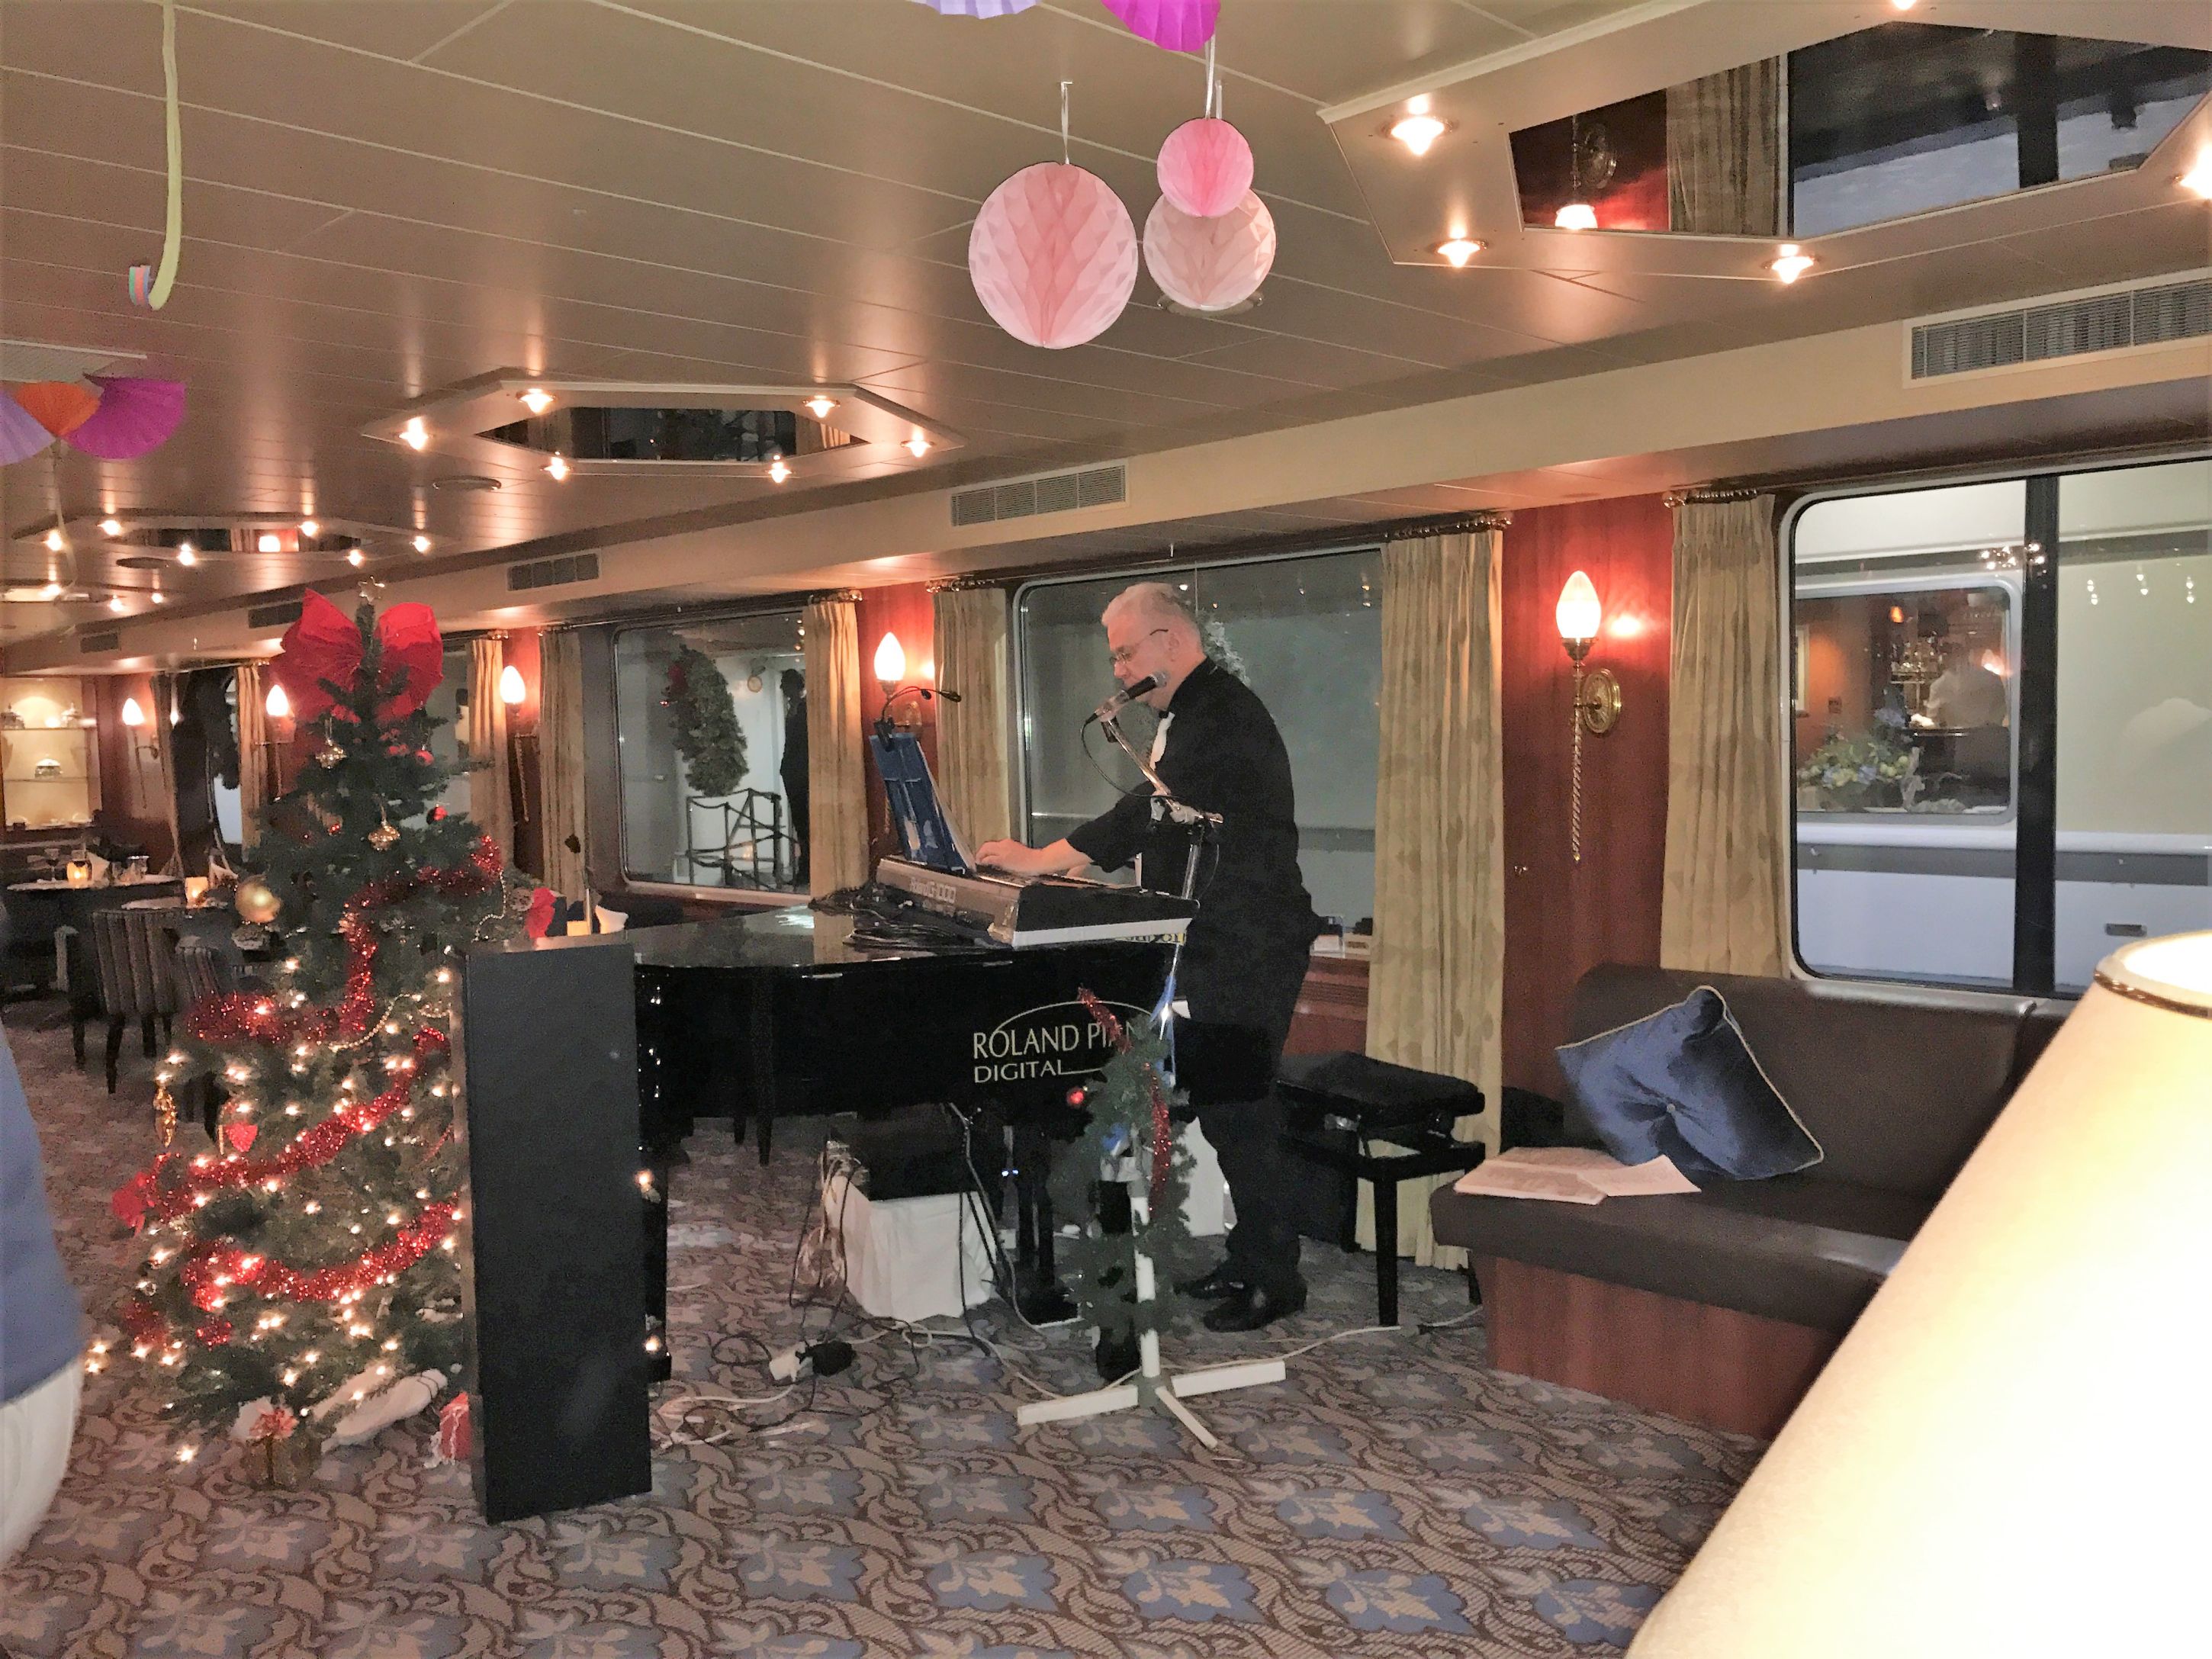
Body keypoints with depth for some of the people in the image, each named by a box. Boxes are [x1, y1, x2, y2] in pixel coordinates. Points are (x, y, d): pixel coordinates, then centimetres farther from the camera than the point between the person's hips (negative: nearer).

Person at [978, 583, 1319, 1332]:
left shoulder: (1220, 714, -16)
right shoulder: (1191, 713, 18)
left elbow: (1153, 813, -25)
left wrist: (1040, 861, -22)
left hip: (1246, 949, -11)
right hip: (1216, 943, 11)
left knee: (1238, 1110, -6)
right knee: (1223, 1107, 15)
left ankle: (1276, 1278, 5)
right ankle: (1249, 1258, 26)